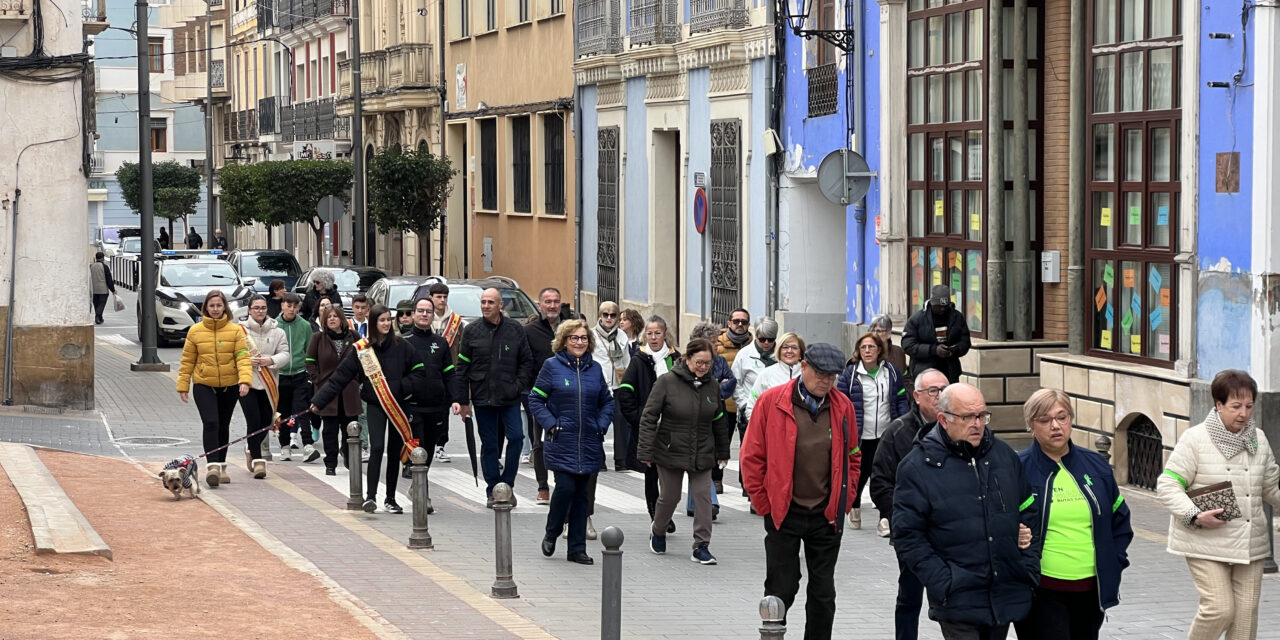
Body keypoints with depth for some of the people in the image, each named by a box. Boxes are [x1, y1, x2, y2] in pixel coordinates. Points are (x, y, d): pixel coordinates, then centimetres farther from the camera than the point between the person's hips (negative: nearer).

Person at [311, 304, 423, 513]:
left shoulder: (401, 346, 0)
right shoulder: (361, 349, -2)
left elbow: (417, 371, 6)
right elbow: (339, 378, 0)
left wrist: (402, 387, -12)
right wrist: (318, 401, -3)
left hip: (398, 406, 2)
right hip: (375, 405, -2)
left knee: (395, 452, 7)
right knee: (377, 448, -17)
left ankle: (390, 500, 16)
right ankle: (370, 496, -13)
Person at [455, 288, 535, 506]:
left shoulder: (515, 330, 3)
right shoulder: (472, 331, 2)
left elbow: (527, 362, 10)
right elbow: (462, 367, 3)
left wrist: (519, 384, -5)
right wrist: (462, 400, 0)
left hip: (510, 398, 0)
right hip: (482, 398, 0)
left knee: (516, 437, -10)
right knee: (488, 444, 5)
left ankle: (507, 485, 4)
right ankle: (493, 490, 13)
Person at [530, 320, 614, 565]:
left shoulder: (594, 368, 9)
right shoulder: (552, 366, -2)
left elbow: (607, 402, 18)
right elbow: (535, 400, -1)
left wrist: (601, 425, 3)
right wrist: (551, 425, -11)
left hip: (589, 444, 4)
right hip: (561, 443, -4)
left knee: (582, 494, 6)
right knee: (565, 487, -14)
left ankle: (577, 548, 12)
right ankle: (551, 534, 11)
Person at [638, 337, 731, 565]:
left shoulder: (712, 386, 3)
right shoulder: (667, 382, -11)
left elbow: (719, 422, 14)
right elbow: (649, 417, -10)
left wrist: (722, 452, 18)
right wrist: (645, 452, -13)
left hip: (702, 454, 3)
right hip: (671, 451, -3)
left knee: (703, 497, -4)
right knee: (669, 497, 9)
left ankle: (701, 546, 2)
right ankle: (657, 531, 37)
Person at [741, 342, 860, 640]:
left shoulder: (843, 406, 3)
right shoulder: (771, 401, -7)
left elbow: (852, 457, 14)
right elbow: (752, 457, -3)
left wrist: (844, 502, 7)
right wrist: (765, 505, -2)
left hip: (826, 515, 3)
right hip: (783, 514, -3)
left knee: (823, 593, 9)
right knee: (780, 591, 2)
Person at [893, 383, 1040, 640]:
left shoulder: (1004, 454, 9)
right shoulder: (917, 467, -7)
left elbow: (1029, 512, 19)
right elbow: (907, 537, -8)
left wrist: (1029, 568, 9)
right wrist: (944, 584, -15)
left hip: (1007, 597, 5)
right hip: (958, 603, -5)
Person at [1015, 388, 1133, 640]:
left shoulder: (1095, 465, 10)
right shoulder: (1018, 469, -5)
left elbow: (1120, 519, 19)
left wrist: (1115, 563, 9)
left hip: (1090, 589, 5)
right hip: (1041, 591, -5)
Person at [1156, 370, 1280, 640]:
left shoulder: (1258, 439, 9)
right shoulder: (1196, 439, -8)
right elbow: (1167, 486, -9)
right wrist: (1195, 516, -20)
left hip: (1250, 544, 5)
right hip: (1206, 544, -5)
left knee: (1246, 613, 4)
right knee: (1220, 607, -12)